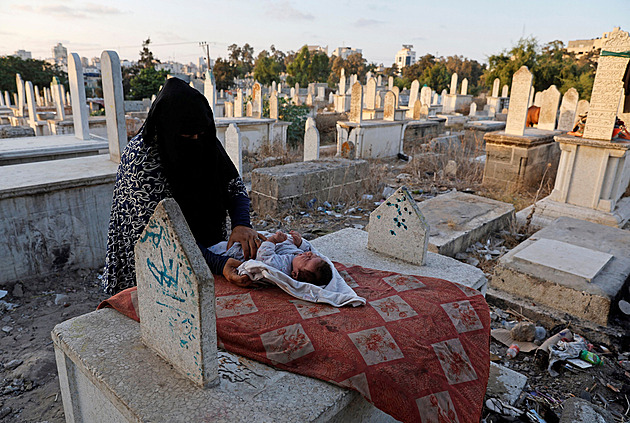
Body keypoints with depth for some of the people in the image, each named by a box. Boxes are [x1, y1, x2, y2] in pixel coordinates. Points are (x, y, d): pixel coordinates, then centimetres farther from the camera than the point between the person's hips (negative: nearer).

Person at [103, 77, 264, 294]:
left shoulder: (203, 141, -6)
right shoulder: (140, 157, -22)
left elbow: (234, 184, -2)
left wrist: (241, 224, -23)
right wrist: (218, 264, -36)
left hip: (206, 248, 5)